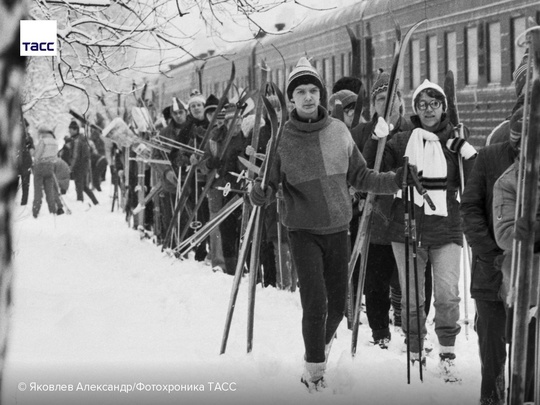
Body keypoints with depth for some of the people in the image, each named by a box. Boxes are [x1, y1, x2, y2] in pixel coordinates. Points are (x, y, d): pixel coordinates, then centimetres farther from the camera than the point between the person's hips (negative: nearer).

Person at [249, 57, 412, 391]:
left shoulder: (339, 131, -1)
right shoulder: (281, 137, -9)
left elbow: (360, 176, 9)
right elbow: (269, 184, -5)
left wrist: (398, 179, 0)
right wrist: (260, 192, -27)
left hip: (338, 228, 3)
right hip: (304, 229, -3)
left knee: (337, 304, 10)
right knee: (315, 302, -12)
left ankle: (322, 345, 38)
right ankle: (314, 370, 4)